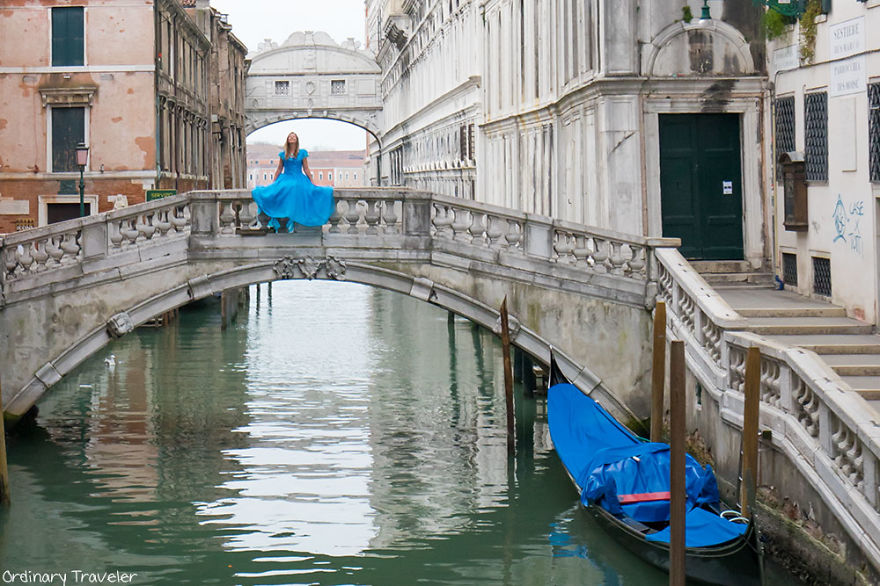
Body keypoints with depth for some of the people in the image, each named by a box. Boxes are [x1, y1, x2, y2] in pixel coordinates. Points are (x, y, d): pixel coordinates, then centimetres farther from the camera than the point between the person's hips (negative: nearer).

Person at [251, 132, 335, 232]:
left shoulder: (302, 153, 8)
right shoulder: (283, 154, 12)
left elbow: (306, 169, 10)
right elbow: (279, 169, 17)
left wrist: (312, 182, 6)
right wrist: (273, 182, 14)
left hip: (298, 179, -1)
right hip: (285, 178, 1)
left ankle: (291, 222, -25)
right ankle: (274, 221, -21)